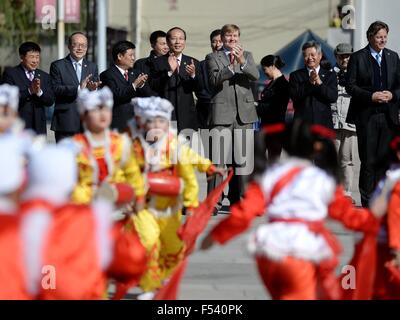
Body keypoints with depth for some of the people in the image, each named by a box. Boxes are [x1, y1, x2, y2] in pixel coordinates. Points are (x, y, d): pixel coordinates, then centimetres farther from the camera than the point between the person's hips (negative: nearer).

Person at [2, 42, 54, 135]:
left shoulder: (44, 76, 13)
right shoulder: (10, 74, 0)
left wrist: (39, 92, -15)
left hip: (39, 127, 4)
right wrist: (29, 91, -21)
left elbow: (50, 101, 5)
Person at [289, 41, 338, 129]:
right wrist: (309, 82, -17)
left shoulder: (330, 75, 10)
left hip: (323, 124, 1)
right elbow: (294, 96, -6)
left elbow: (333, 97, -4)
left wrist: (320, 83, -18)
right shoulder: (295, 75, 8)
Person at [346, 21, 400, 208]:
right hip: (367, 116, -3)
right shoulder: (358, 58, -1)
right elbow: (350, 86, -5)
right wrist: (371, 96, -15)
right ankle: (367, 201, 6)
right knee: (368, 160, -1)